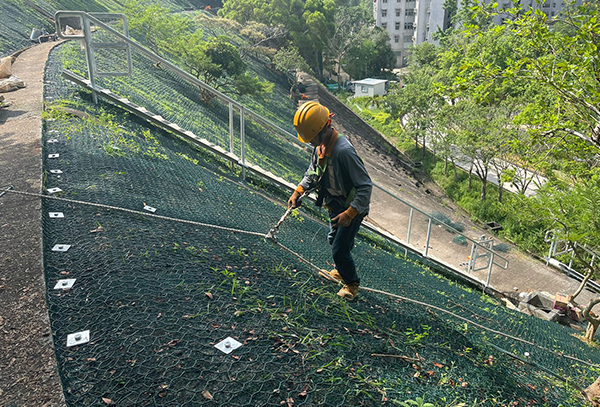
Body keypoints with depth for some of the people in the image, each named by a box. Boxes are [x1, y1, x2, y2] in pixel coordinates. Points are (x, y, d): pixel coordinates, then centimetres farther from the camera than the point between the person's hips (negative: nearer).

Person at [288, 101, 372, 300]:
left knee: (339, 250, -3)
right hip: (335, 205, 9)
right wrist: (298, 192, 1)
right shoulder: (320, 145, -4)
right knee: (334, 240, 24)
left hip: (352, 208, -8)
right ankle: (341, 271, 50)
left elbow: (365, 186, -30)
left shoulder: (344, 151, -33)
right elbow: (312, 173, 13)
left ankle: (351, 283, 24)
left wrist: (349, 214, -31)